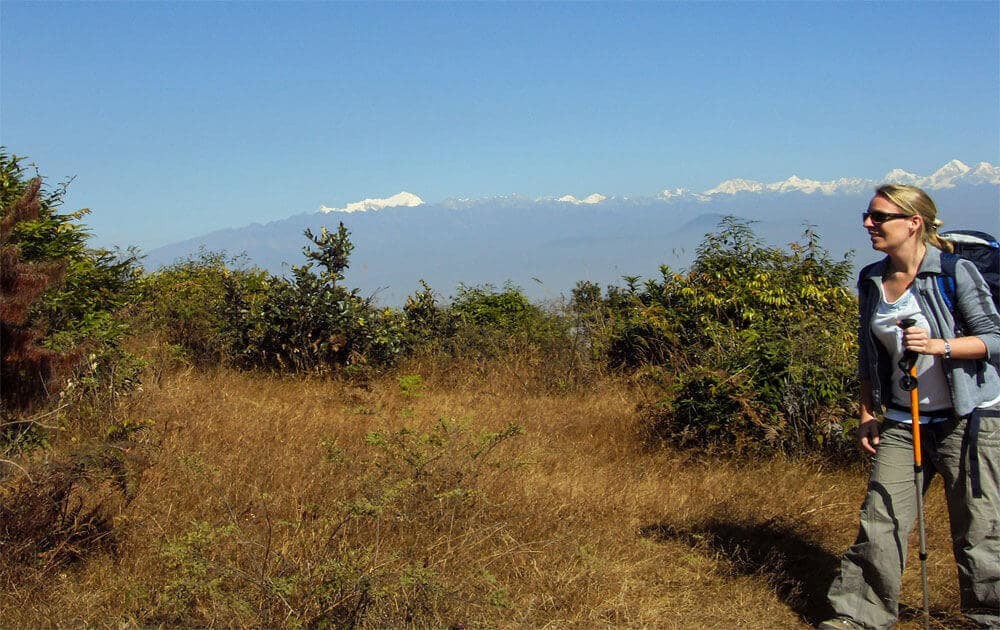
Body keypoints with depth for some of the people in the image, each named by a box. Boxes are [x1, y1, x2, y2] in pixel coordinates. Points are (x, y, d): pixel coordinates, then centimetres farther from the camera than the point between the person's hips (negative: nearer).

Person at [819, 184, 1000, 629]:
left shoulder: (956, 272, -11)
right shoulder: (871, 281, 6)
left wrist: (938, 346, -25)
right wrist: (868, 414, 11)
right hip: (902, 421, 5)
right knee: (879, 521, 0)